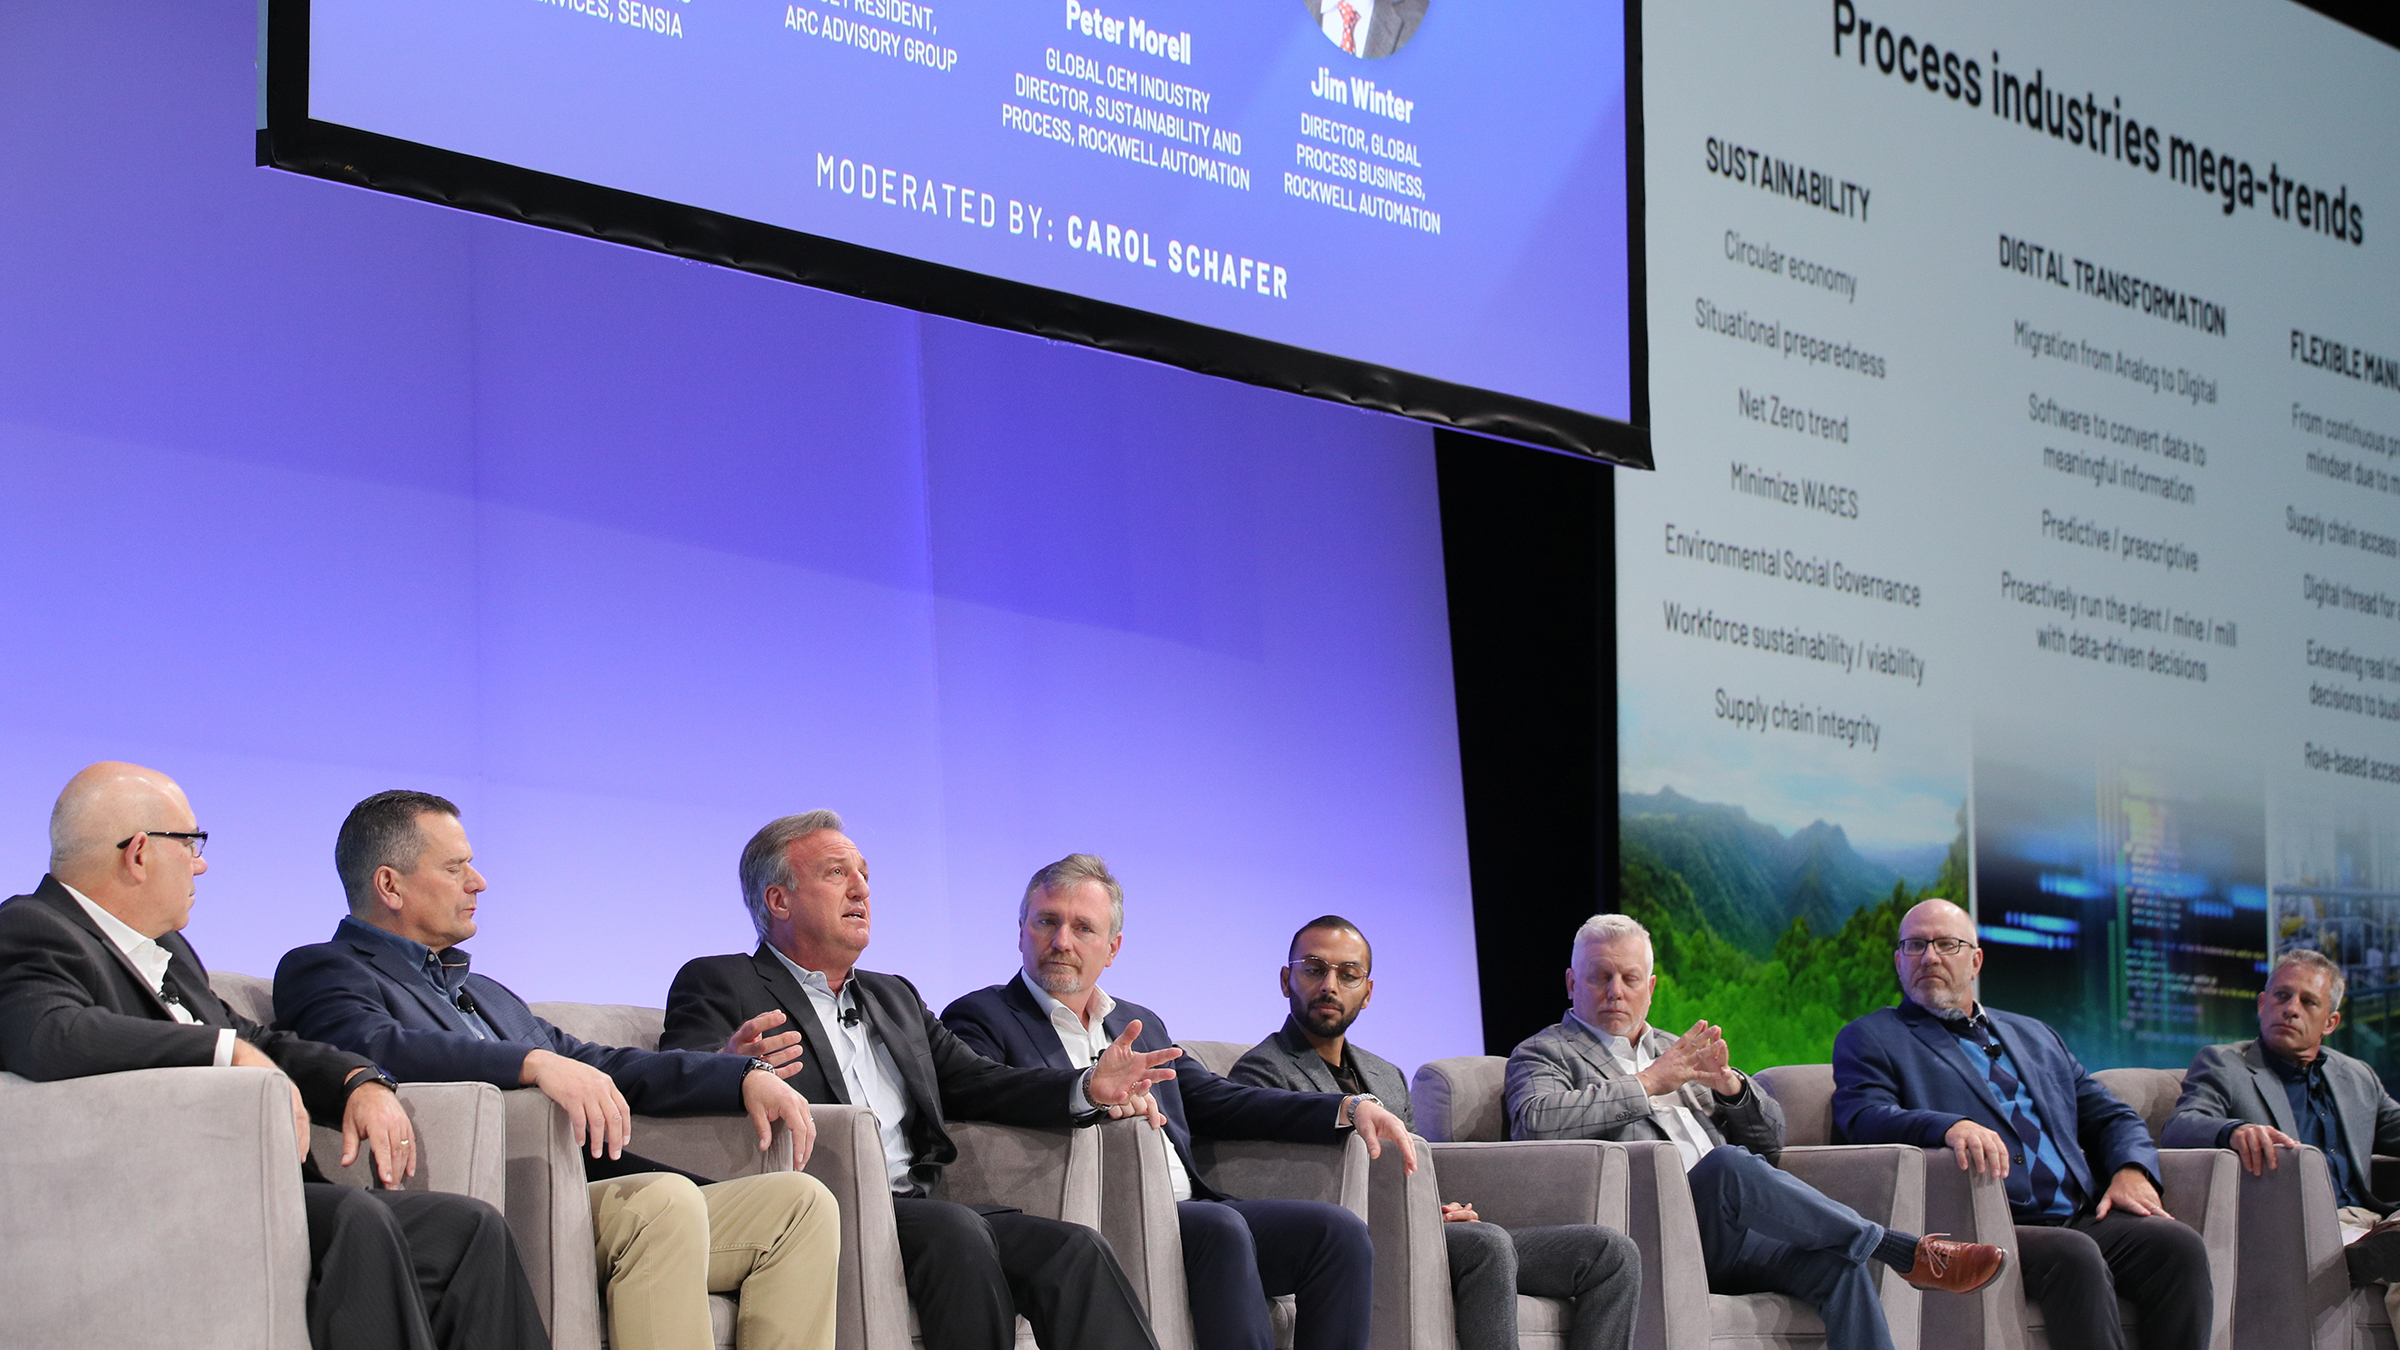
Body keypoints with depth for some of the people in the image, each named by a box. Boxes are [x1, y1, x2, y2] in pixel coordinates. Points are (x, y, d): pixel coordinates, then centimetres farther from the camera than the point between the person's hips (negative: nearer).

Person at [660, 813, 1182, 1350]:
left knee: (1075, 1249, -18)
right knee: (957, 1230, -33)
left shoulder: (895, 997, 30)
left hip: (915, 1210, 6)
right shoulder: (718, 985, 8)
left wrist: (1088, 1088, 1)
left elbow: (976, 1082, 21)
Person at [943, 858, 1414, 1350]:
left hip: (1187, 1206, 7)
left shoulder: (1141, 1025, 28)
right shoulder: (980, 1018, 7)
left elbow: (1218, 1101, 23)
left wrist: (1351, 1108, 11)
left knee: (1338, 1230, -14)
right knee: (1221, 1228, -33)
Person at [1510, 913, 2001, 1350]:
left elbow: (1769, 1136, 26)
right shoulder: (1545, 1053, 12)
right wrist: (1648, 1083, -8)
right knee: (1727, 1164, -34)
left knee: (1837, 1263, -25)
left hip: (1729, 1234, 6)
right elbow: (1535, 1123, -12)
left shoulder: (1675, 1051, 30)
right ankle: (1910, 1255, -26)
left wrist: (1727, 1082, 3)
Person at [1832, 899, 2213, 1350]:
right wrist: (1951, 1127, -26)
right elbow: (1863, 1118, -6)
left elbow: (2112, 1117, 27)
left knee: (2178, 1244, -22)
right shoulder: (1869, 1038, 13)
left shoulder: (2034, 1036, 29)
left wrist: (2133, 1170, 3)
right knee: (2075, 1255, -34)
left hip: (2082, 1218, 5)